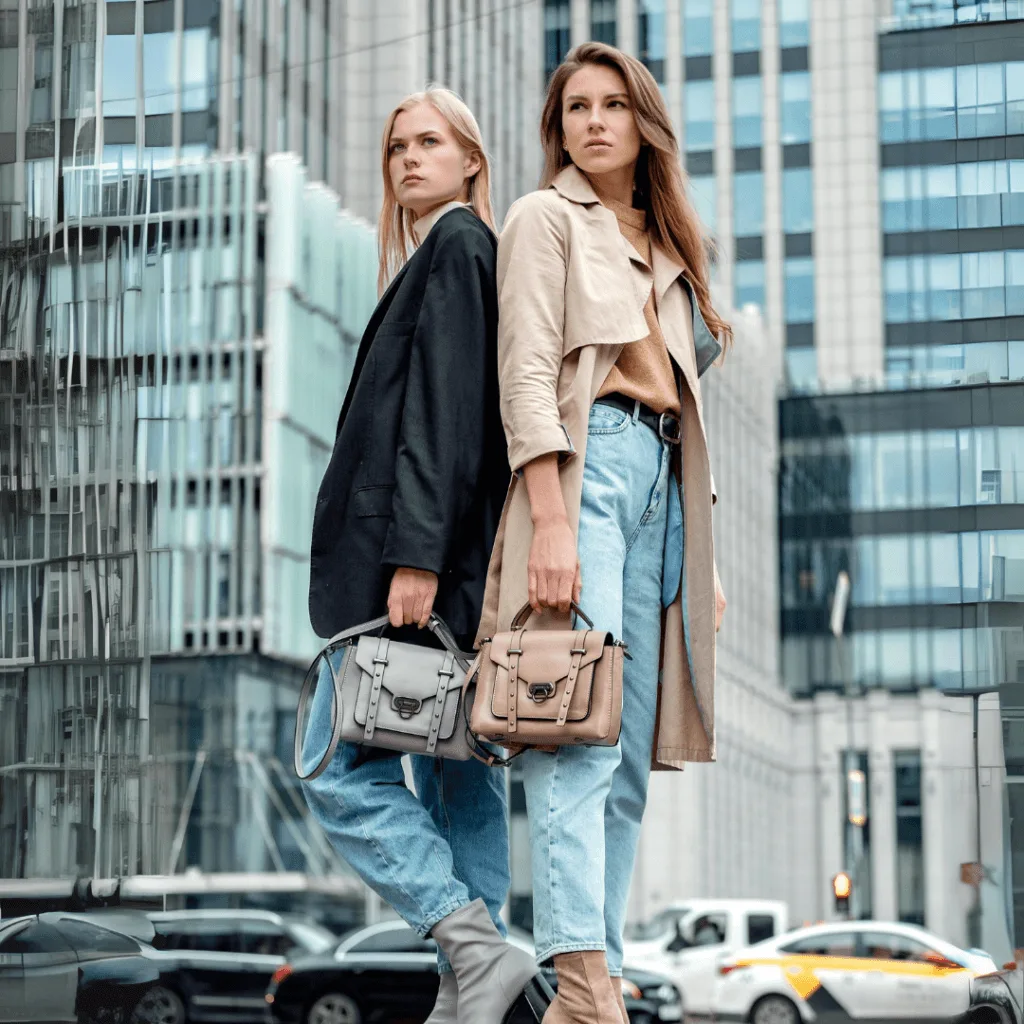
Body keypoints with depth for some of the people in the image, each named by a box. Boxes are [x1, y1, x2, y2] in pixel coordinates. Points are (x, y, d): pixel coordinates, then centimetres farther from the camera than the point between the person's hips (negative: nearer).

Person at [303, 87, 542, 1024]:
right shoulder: (449, 254, 24)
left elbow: (445, 408, -15)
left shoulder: (456, 245, -4)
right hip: (461, 568, 10)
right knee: (457, 780, 6)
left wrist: (415, 553, -22)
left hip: (422, 562, -10)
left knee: (341, 770, -10)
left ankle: (478, 946, -16)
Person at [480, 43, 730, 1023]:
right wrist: (549, 519, -19)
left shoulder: (666, 248, 26)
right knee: (577, 733, -18)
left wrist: (706, 559, 16)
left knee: (630, 754, 0)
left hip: (664, 478, 7)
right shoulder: (544, 218, 7)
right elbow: (527, 370, -6)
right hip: (586, 459, -7)